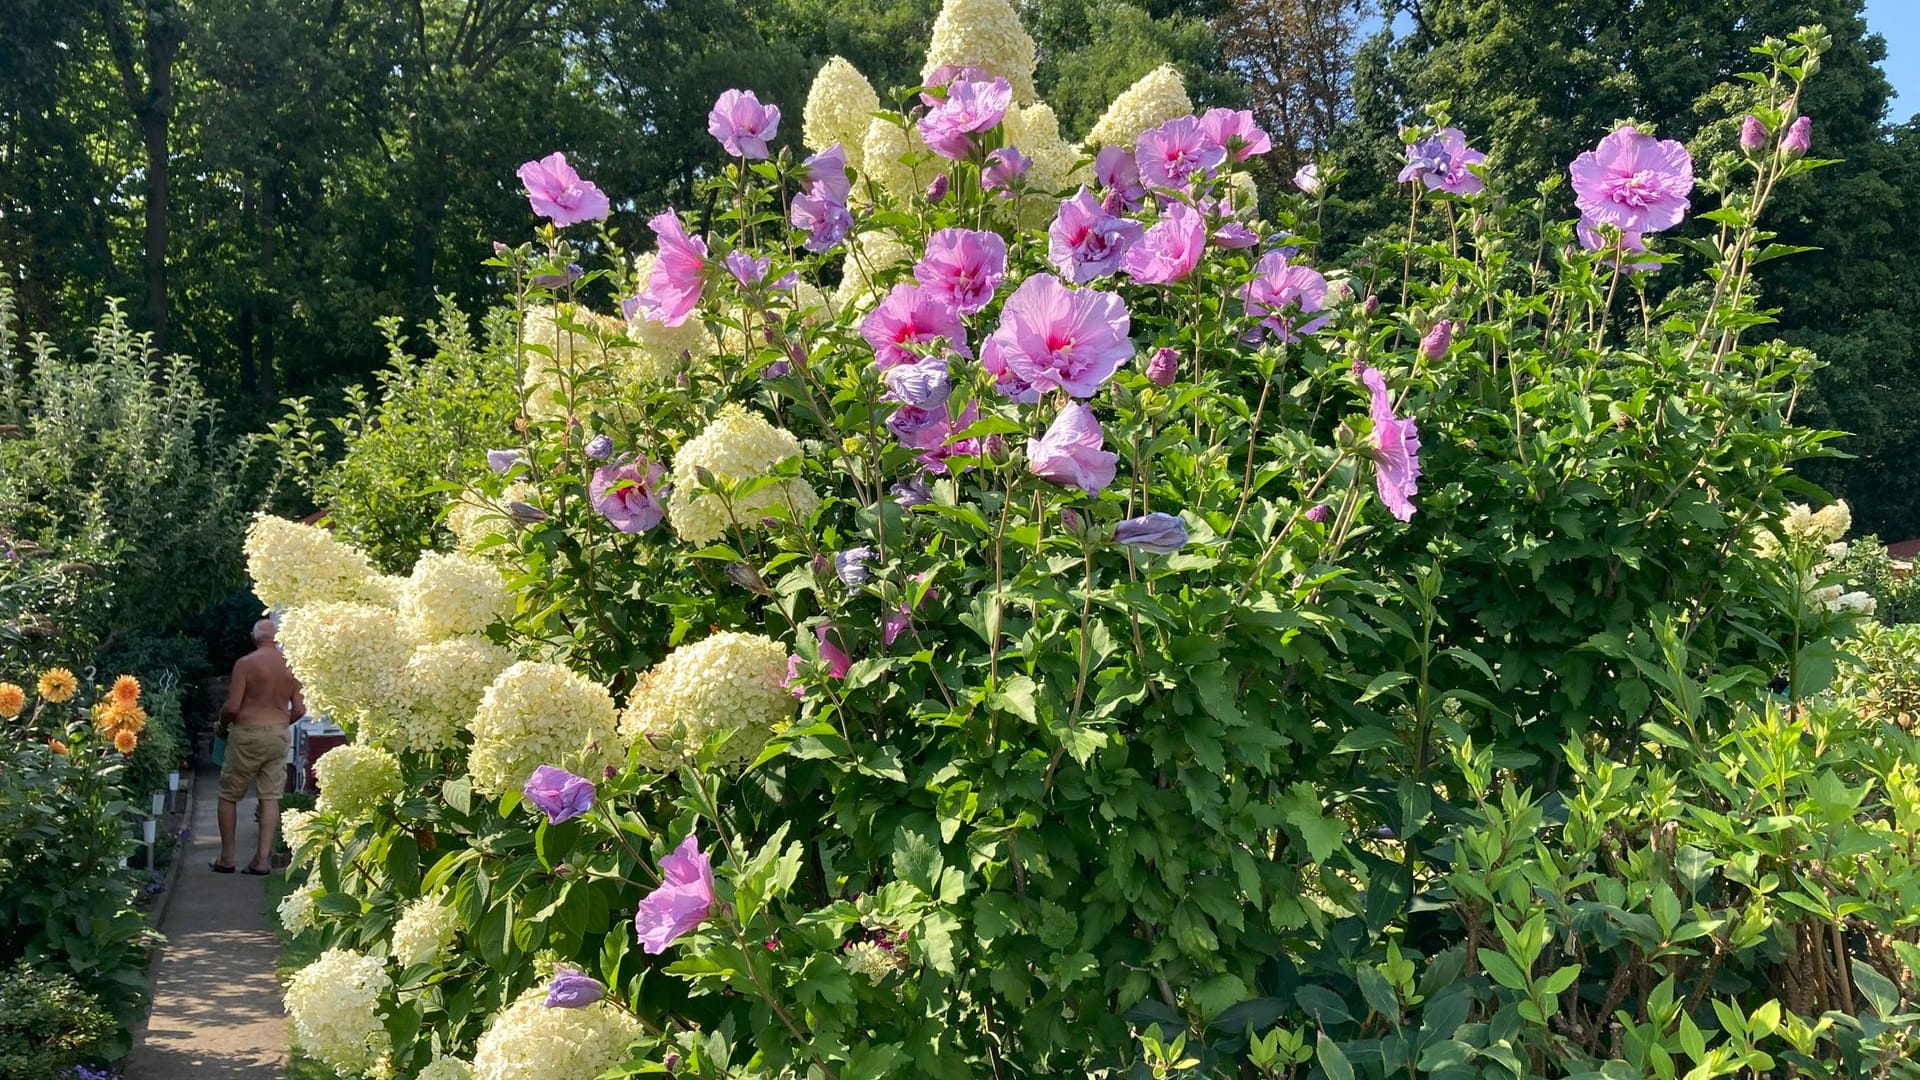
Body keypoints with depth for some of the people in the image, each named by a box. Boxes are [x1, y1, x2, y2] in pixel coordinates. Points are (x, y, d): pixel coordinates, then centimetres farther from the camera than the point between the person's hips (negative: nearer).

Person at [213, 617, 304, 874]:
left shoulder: (245, 663, -9)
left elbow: (232, 706, -13)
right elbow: (299, 710, 4)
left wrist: (222, 724, 8)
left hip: (247, 733, -3)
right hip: (279, 735, 4)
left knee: (229, 796, 10)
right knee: (271, 797, 4)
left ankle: (226, 859, 13)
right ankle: (263, 859, 1)